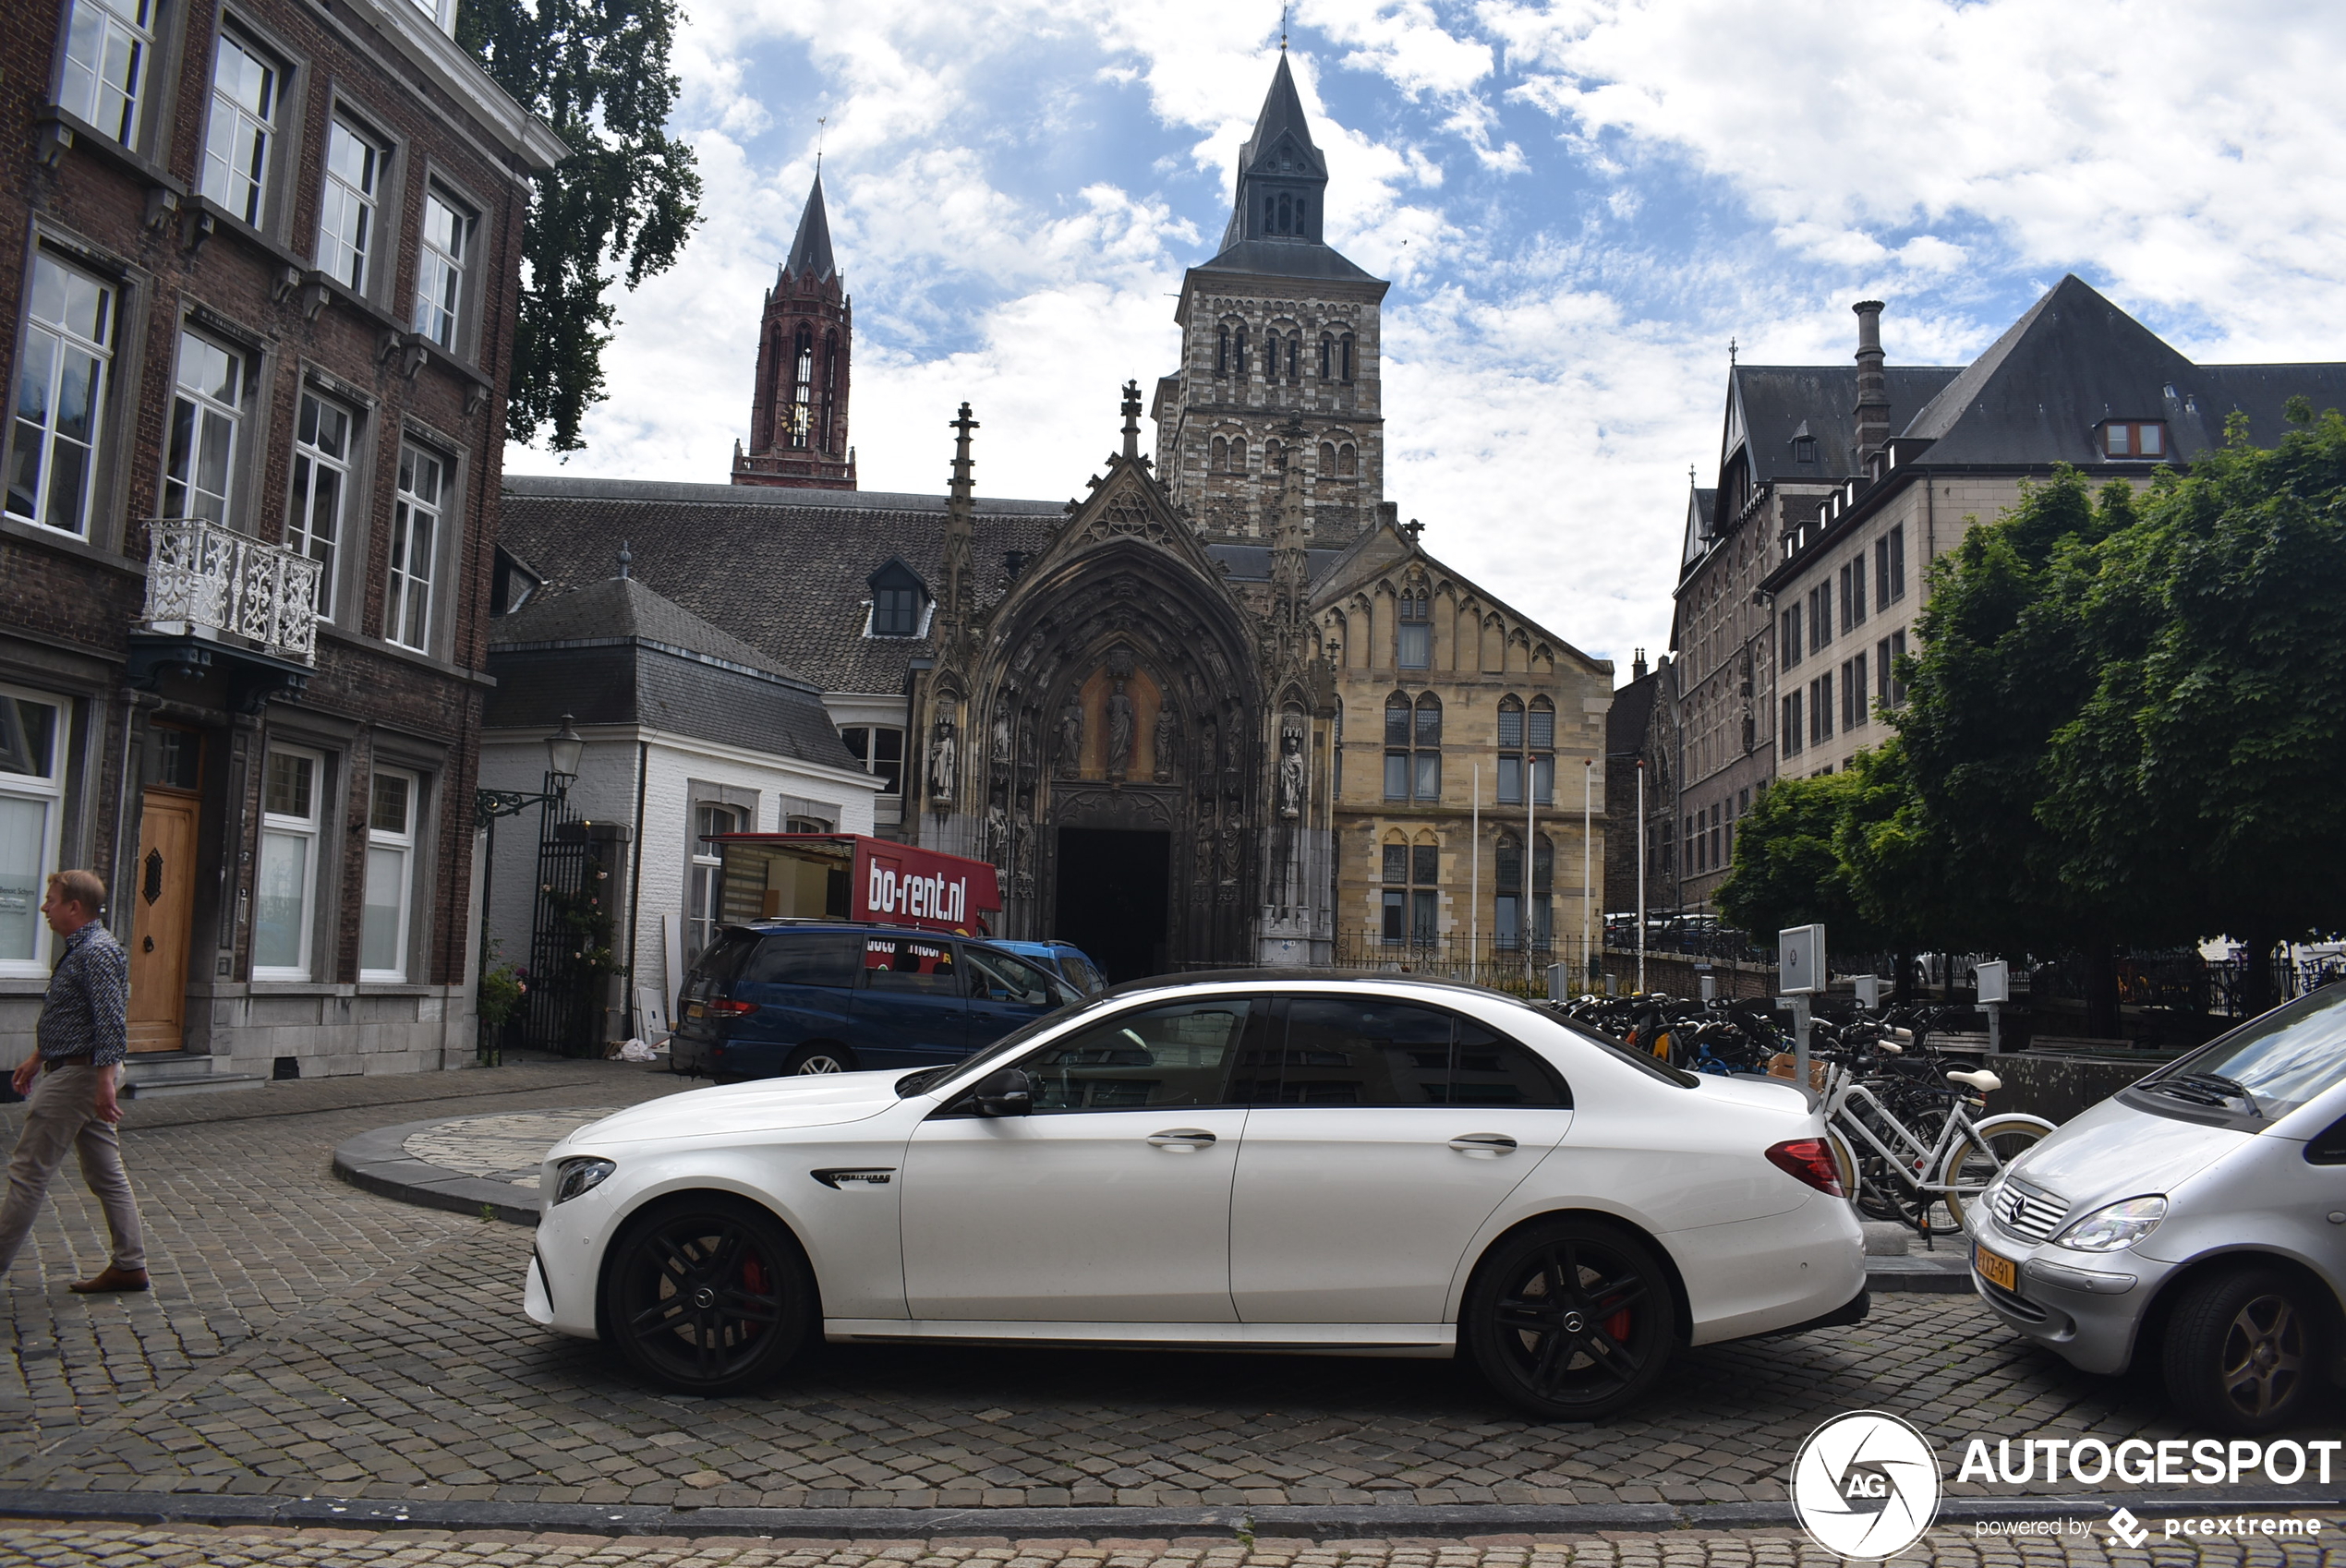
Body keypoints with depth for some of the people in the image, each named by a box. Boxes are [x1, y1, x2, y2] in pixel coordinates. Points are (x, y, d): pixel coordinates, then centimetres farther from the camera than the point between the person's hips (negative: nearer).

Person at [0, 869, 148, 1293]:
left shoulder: (97, 952, -18)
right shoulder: (80, 949, 14)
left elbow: (111, 1022, -25)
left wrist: (105, 1082, -28)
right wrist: (37, 1059, 29)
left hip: (77, 1075, -10)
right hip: (71, 1071, 10)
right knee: (106, 1173, 10)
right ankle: (130, 1266, 13)